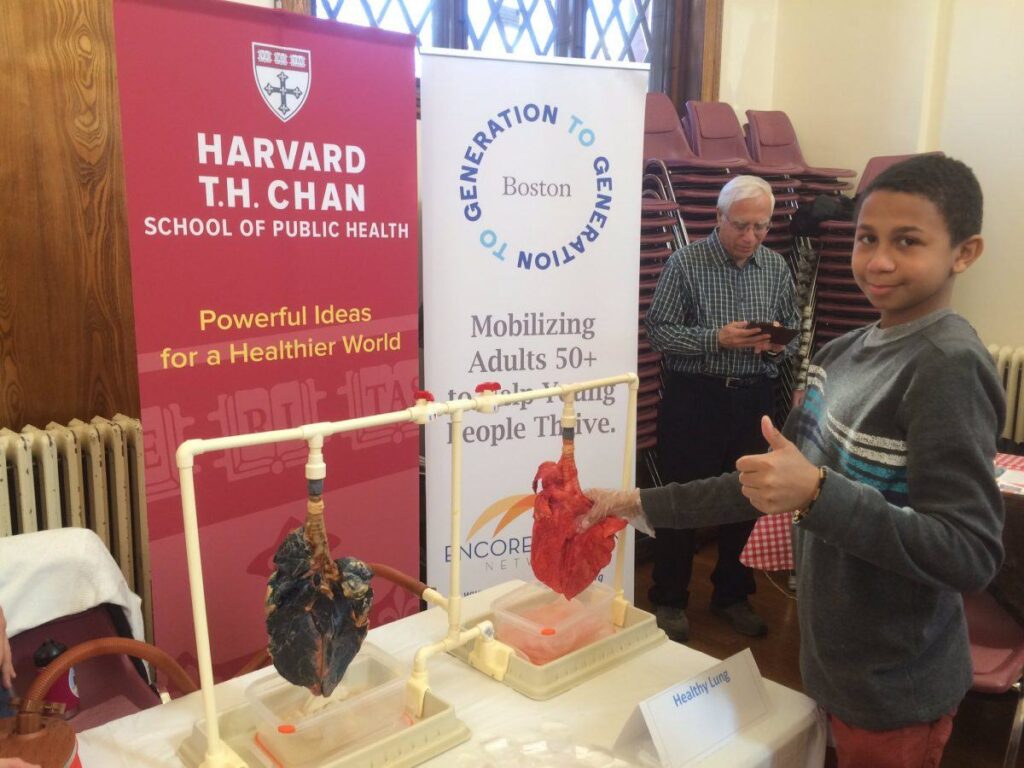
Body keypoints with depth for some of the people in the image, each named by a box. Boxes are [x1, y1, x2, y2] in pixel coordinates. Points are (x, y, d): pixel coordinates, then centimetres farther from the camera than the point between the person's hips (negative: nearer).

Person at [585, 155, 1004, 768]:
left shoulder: (948, 366, -20)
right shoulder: (843, 353, 3)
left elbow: (973, 555, -24)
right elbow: (775, 481, 8)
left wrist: (817, 493, -35)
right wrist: (643, 505, 5)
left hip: (895, 691, -6)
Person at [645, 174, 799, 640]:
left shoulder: (776, 268, 7)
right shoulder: (686, 263, -6)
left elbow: (794, 331, 14)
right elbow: (658, 330, -9)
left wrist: (778, 342, -10)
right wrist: (716, 339, -20)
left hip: (755, 398, 5)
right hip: (694, 397, -4)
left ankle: (732, 596, 31)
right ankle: (669, 601, 20)